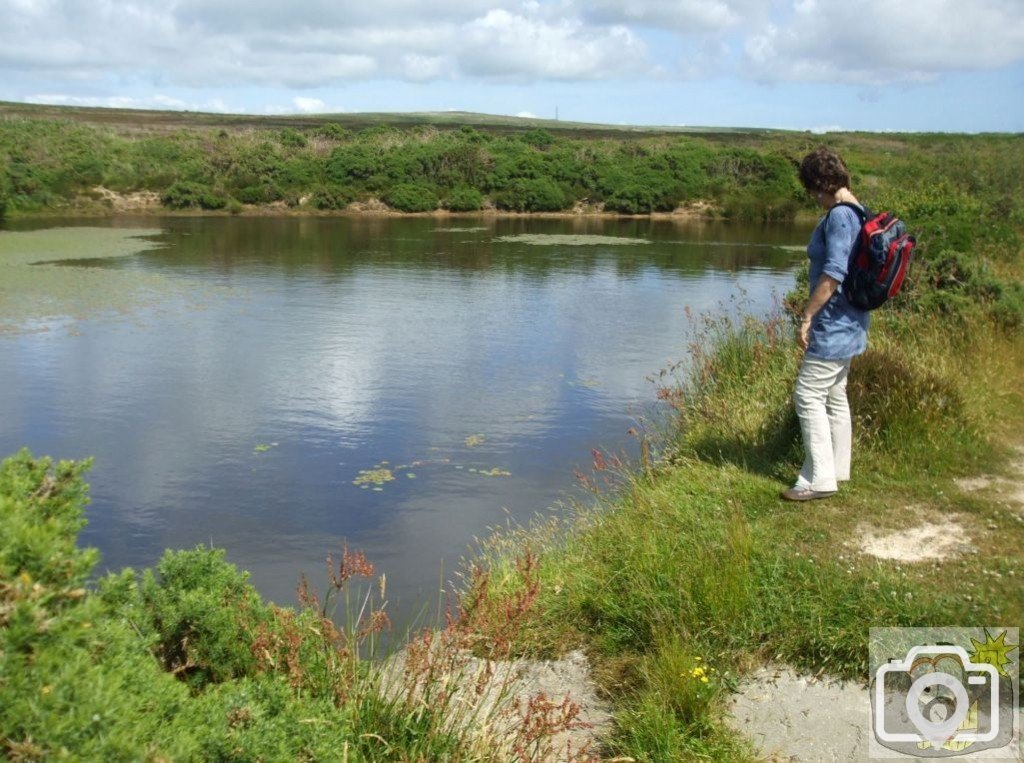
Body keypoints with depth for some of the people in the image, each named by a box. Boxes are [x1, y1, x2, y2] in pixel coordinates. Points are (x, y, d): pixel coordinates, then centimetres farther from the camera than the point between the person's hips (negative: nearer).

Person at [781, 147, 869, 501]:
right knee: (835, 395, 17)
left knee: (809, 396, -5)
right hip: (849, 323, 10)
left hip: (833, 325, -10)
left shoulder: (838, 216, -19)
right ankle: (837, 468, 27)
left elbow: (833, 273, -25)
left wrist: (807, 316, -20)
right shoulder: (858, 213, 11)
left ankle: (820, 477, -2)